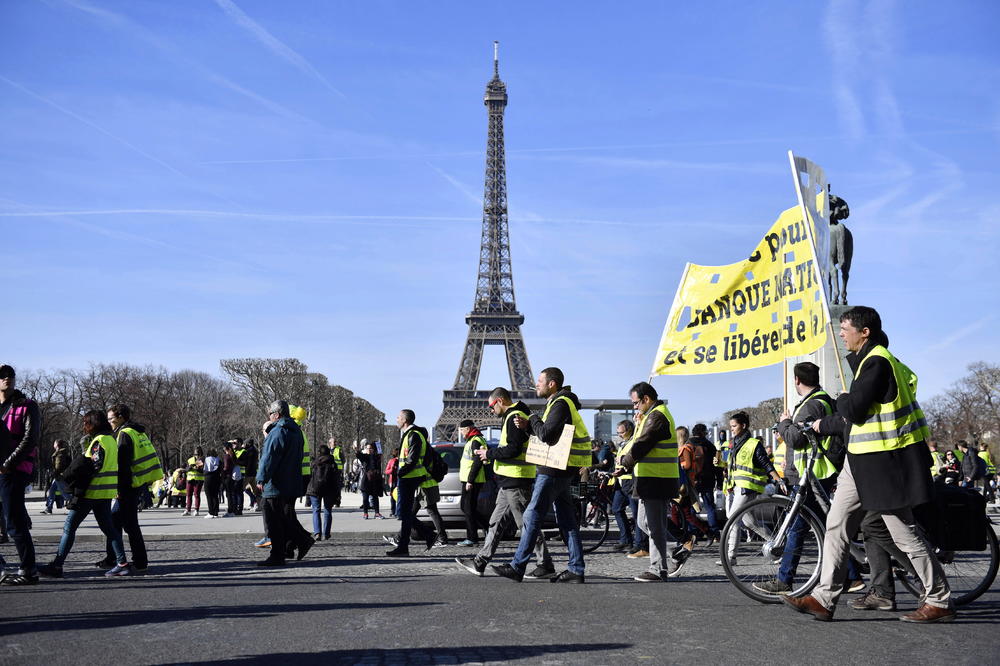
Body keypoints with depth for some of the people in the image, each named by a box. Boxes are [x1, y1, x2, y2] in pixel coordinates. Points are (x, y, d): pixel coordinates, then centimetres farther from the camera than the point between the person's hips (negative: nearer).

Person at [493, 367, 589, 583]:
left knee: (533, 516, -6)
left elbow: (546, 435, -25)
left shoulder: (561, 404, -14)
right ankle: (576, 569, 9)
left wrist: (533, 420, -7)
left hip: (554, 470, -10)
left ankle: (517, 567, -2)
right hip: (561, 469, 10)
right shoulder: (558, 403, 18)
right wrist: (528, 426, 5)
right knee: (566, 519, 9)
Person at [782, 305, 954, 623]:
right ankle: (824, 598, 7)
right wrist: (823, 425, 29)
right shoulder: (867, 360, 17)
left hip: (884, 461, -10)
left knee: (904, 534, -2)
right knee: (836, 525, 6)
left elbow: (854, 410, -22)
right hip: (862, 460, 11)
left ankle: (940, 602, 11)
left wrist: (842, 397, -1)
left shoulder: (877, 362, -16)